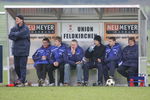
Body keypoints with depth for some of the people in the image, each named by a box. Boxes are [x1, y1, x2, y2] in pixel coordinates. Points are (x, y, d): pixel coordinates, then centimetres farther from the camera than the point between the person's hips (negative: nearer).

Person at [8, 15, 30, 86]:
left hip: (23, 50, -5)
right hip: (16, 50, 6)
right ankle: (20, 78, 27)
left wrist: (14, 34, -2)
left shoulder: (25, 29, -5)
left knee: (22, 66, -7)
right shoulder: (14, 28, 12)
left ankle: (22, 81, -7)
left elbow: (20, 34, -18)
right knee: (16, 66, 9)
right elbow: (10, 36, -1)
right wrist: (17, 36, -14)